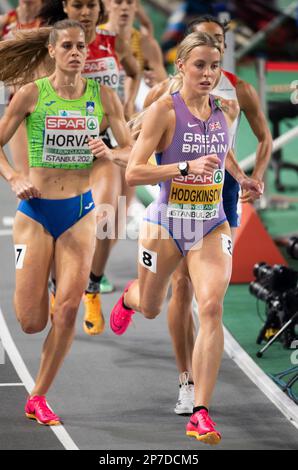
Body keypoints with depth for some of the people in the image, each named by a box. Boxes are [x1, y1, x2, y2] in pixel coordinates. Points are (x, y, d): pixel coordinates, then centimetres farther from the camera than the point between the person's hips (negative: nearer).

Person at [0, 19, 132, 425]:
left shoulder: (103, 97, 0)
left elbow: (133, 152, 5)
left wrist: (109, 154, -16)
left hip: (80, 212, 2)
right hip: (36, 211, -2)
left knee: (68, 308, -10)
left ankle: (38, 398, 5)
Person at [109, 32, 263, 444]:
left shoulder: (225, 110, 2)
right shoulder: (164, 110, -14)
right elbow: (133, 172, -20)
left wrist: (241, 177, 11)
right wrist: (187, 167, -29)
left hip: (212, 225, 2)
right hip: (166, 224, -2)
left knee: (212, 307, -18)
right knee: (150, 309, 19)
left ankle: (201, 414, -18)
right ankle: (128, 296, 61)